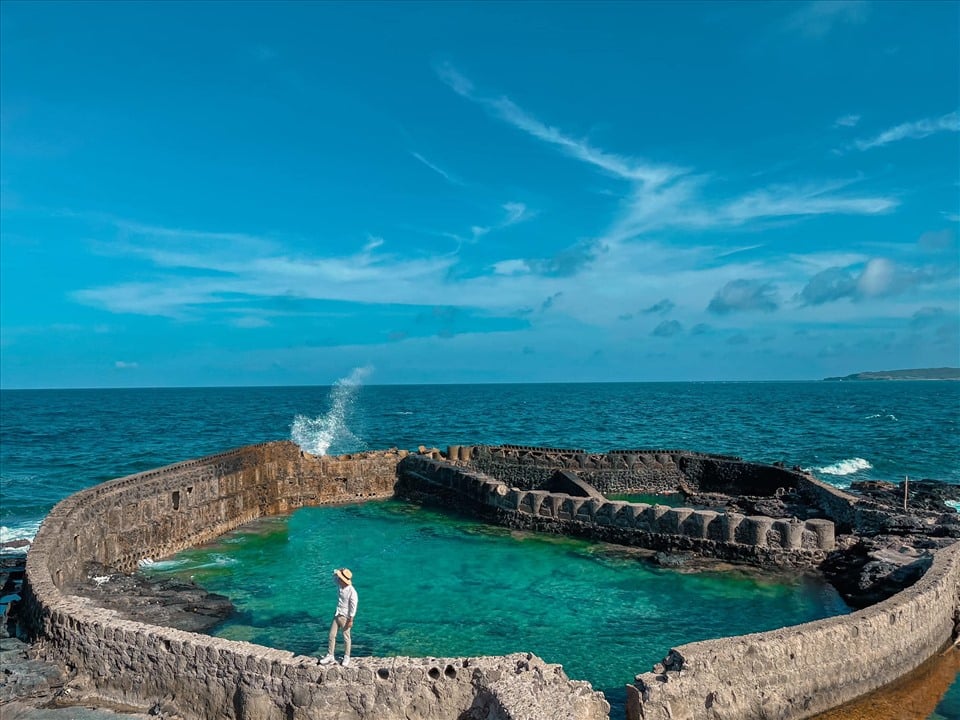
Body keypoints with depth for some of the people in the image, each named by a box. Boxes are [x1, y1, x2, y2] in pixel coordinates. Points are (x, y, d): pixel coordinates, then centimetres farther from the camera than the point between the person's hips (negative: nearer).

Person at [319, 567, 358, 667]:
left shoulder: (352, 592, -24)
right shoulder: (341, 586, -3)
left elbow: (353, 607, -20)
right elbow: (334, 577, 15)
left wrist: (351, 620, -17)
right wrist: (339, 571, -8)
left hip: (345, 617, -7)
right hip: (337, 615, 7)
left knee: (346, 637, 9)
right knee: (332, 635, 10)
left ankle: (346, 657, 24)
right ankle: (330, 656, 22)